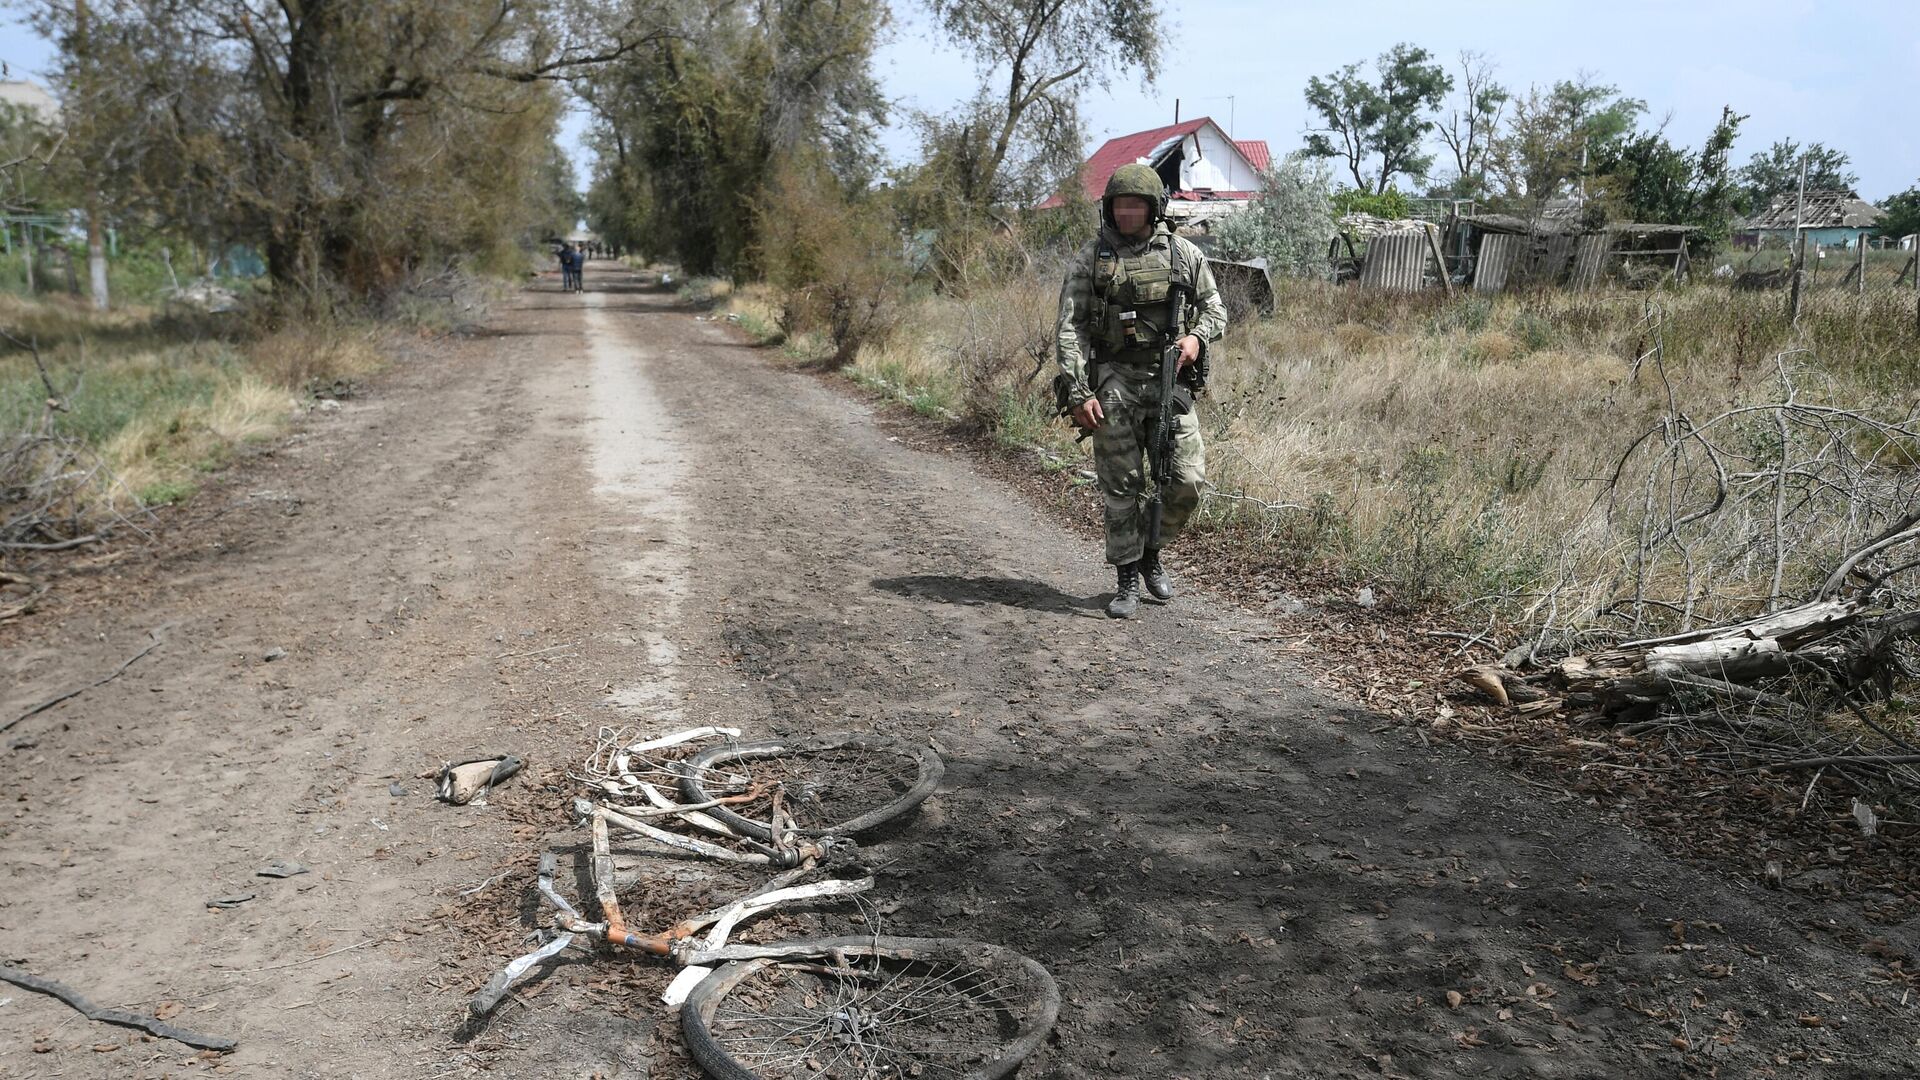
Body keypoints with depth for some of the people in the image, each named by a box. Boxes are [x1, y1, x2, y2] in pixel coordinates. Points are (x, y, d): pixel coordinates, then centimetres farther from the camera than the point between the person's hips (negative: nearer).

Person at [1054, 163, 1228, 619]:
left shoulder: (1185, 254, 8)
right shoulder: (1091, 259, 3)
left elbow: (1215, 310, 14)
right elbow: (1069, 329, -2)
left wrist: (1197, 337, -9)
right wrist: (1077, 393, -11)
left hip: (1169, 379, 2)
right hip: (1114, 382, -1)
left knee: (1187, 482, -3)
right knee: (1121, 487, 1)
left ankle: (1151, 552, 23)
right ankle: (1127, 579, 14)